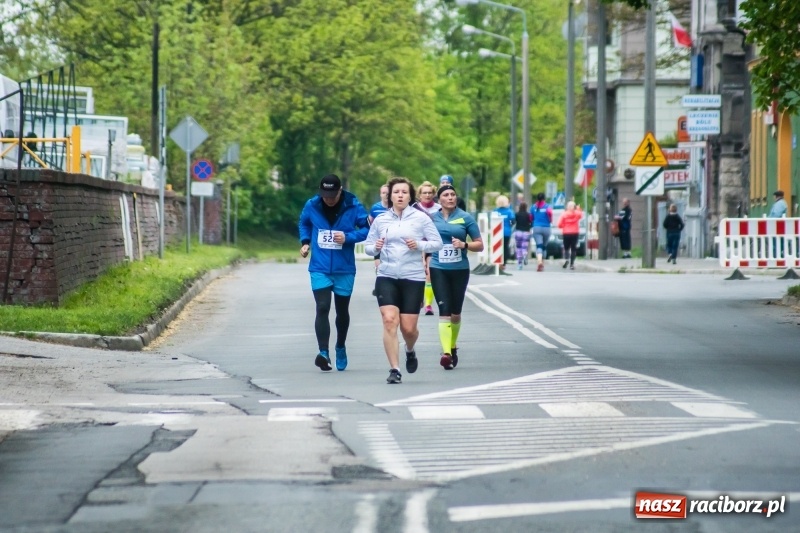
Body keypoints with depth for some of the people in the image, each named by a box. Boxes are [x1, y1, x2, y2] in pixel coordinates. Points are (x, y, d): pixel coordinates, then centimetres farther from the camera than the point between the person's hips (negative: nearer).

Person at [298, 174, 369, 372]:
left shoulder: (353, 206, -10)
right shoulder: (311, 205, -3)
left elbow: (367, 228, -3)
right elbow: (304, 224, 17)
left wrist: (349, 237, -18)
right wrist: (305, 242, 2)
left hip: (344, 269, 0)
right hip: (319, 269, 0)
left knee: (342, 311, 15)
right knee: (322, 308, -15)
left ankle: (340, 348, 36)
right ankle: (323, 352, -19)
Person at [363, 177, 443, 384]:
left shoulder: (420, 218, 1)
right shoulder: (381, 220, 8)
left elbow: (437, 243, 2)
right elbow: (368, 245, 13)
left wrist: (419, 245, -16)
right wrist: (375, 248, -9)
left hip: (413, 278, -1)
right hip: (386, 277, 1)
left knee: (408, 328, -1)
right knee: (389, 321, -15)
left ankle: (410, 351, 35)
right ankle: (394, 370, -11)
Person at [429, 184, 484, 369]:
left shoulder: (465, 218, 1)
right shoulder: (431, 218, 5)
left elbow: (479, 245, 1)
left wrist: (464, 245, -14)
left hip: (460, 269, 1)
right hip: (438, 269, 0)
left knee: (456, 312, 10)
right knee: (444, 310, -13)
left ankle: (453, 346, 32)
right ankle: (446, 352, -20)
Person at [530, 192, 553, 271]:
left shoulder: (533, 207, 6)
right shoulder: (547, 206, -1)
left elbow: (531, 217, 11)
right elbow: (549, 212, -20)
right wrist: (550, 221, -1)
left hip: (536, 228, 0)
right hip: (546, 228, 0)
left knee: (539, 246, -10)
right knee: (544, 246, 16)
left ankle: (539, 261, -35)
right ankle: (542, 264, 27)